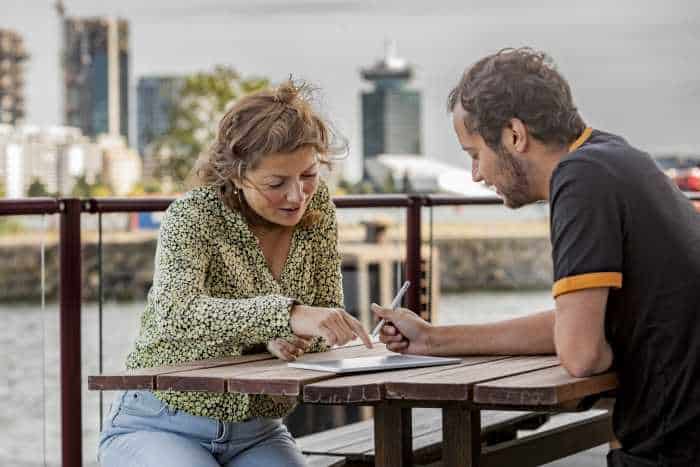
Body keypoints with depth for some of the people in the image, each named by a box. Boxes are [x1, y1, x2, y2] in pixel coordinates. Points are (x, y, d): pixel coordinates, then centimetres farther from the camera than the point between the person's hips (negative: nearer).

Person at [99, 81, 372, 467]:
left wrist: (283, 339, -21)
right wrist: (286, 315, -48)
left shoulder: (316, 204, -2)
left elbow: (326, 321, 2)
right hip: (160, 428, -4)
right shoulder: (193, 216, -17)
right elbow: (175, 314, -36)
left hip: (257, 432, 4)